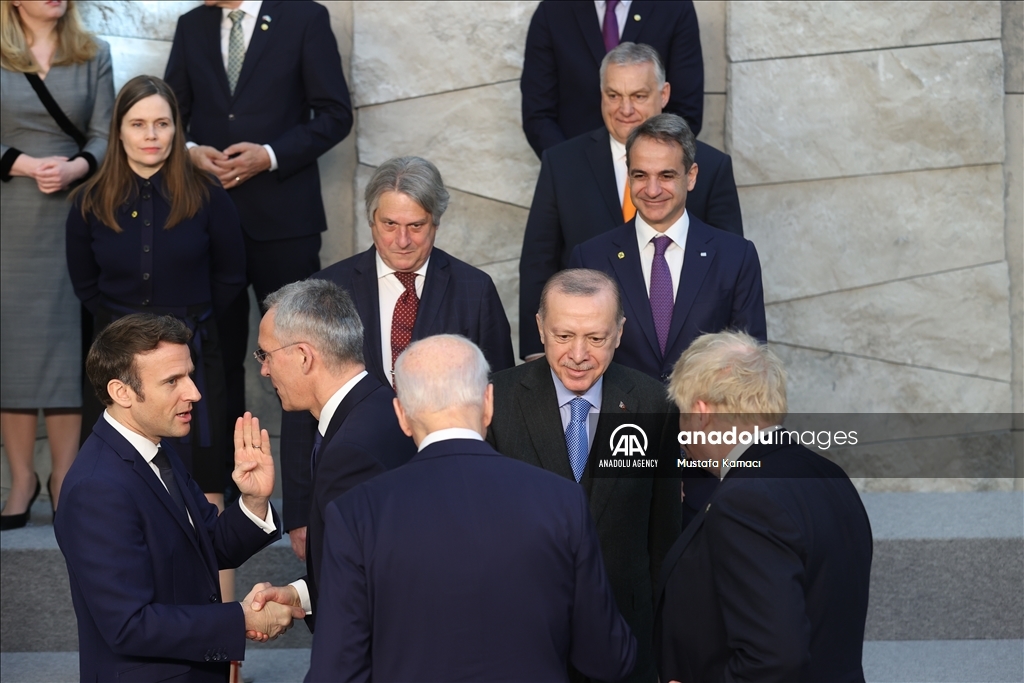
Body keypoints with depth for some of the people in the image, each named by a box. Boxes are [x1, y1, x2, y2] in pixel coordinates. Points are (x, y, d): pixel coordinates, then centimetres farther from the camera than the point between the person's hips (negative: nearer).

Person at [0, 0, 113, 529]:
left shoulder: (93, 56, 10)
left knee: (68, 342, -1)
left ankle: (64, 478, 4)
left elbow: (103, 137, 5)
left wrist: (76, 167, -14)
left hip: (71, 216, 1)